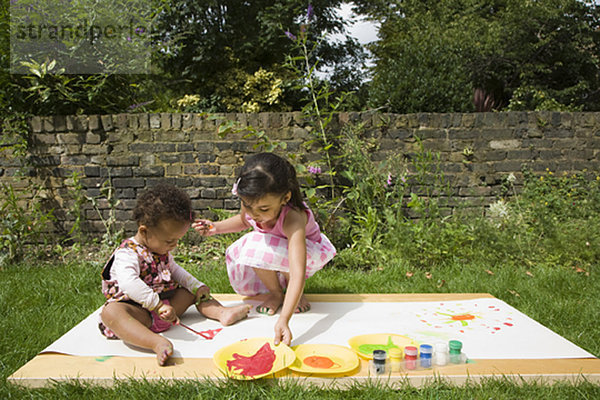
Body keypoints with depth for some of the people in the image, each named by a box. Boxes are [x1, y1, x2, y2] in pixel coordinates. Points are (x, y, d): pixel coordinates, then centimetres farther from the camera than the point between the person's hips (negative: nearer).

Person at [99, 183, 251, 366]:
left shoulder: (162, 249, 10)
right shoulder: (128, 253, -18)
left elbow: (174, 270, 25)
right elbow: (129, 283, -35)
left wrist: (197, 286, 10)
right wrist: (158, 305, -40)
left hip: (165, 303, 8)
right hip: (137, 309, -8)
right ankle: (158, 343, -59)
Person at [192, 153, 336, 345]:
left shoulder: (292, 219, -42)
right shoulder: (251, 202, -24)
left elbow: (298, 275, -49)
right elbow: (244, 220, 5)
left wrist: (283, 320, -58)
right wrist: (216, 227, -13)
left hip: (307, 251, -6)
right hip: (271, 251, 6)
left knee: (257, 248, -34)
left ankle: (277, 292, -6)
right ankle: (275, 291, 12)